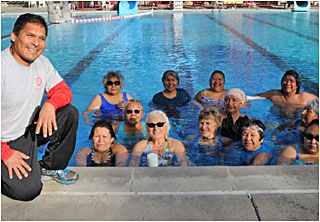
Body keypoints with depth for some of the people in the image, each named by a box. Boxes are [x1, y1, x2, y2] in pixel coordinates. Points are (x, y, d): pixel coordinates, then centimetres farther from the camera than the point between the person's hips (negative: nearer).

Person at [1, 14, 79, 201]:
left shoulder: (42, 63, -1)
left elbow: (63, 90, 1)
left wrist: (50, 105, -22)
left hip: (30, 131, 7)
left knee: (70, 113, -10)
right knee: (28, 190, -20)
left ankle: (51, 167, 6)